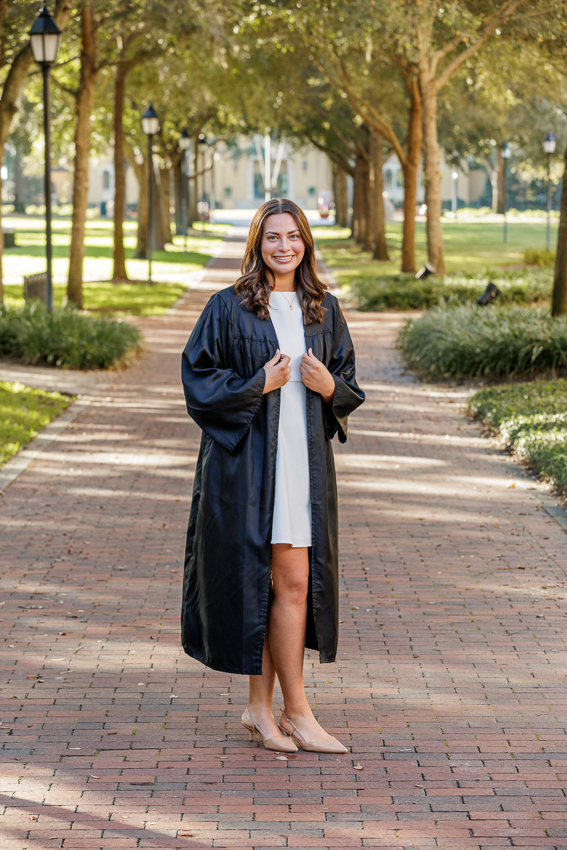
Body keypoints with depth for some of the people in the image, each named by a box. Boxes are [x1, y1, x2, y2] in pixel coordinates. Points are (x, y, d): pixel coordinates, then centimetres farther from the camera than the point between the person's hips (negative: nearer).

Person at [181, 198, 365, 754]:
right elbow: (198, 381, -5)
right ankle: (295, 713, 5)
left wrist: (328, 387, -7)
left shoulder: (324, 310, 10)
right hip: (247, 460, -5)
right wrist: (258, 385, -15)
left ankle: (261, 706, 17)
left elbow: (350, 389, 15)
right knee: (290, 580, -5)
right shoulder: (228, 308, -4)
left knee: (292, 582, 5)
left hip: (304, 460, 5)